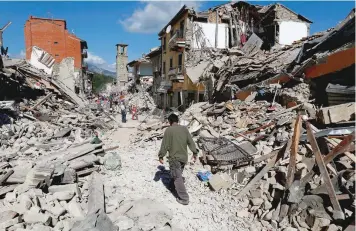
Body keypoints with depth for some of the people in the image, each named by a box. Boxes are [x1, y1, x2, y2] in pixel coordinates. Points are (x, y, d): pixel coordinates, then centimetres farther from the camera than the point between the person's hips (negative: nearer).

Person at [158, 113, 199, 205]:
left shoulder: (169, 130, -13)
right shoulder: (184, 129, 1)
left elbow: (165, 144, -11)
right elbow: (191, 142, 5)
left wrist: (161, 156, 0)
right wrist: (195, 153, 14)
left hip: (174, 158, -6)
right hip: (184, 157, 6)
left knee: (177, 178, 1)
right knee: (178, 174, 26)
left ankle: (184, 198, 2)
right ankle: (173, 185, 47)